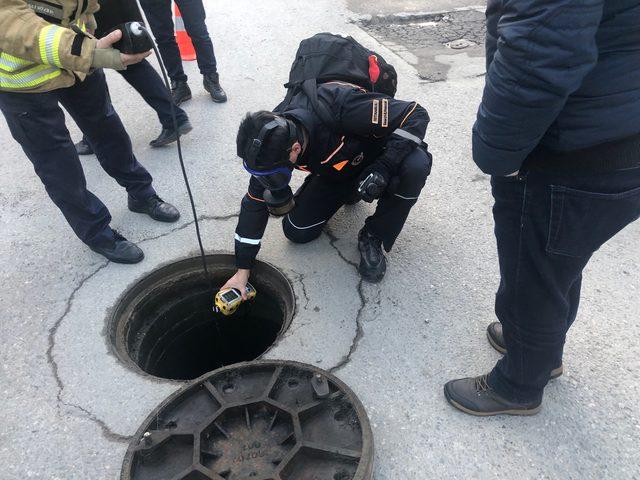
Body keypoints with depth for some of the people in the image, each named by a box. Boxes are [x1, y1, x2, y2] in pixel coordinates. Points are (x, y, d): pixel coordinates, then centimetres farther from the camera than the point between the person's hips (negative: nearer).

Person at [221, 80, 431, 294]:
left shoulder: (341, 106, -41)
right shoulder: (272, 141, -23)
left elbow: (416, 115, -31)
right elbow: (255, 200, -13)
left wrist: (385, 167, -43)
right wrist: (243, 270, -12)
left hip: (381, 159, -3)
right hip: (335, 171, 4)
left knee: (416, 165, -37)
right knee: (296, 232, -7)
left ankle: (373, 237, -11)